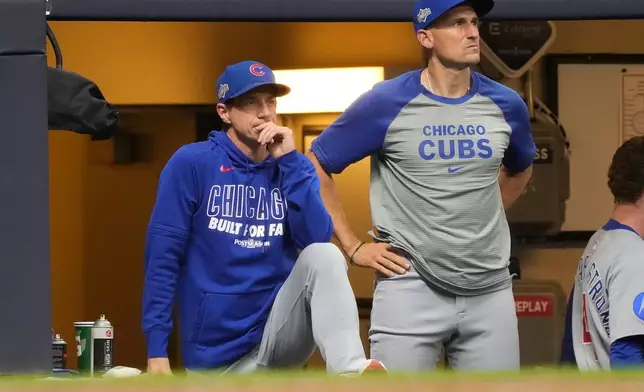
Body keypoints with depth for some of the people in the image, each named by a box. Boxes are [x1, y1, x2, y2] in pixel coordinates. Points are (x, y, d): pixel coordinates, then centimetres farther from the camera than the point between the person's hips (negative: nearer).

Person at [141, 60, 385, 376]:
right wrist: (157, 349, -16)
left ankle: (349, 374, -47)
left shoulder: (293, 168, 7)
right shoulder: (191, 164, -5)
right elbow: (163, 256, -9)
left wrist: (289, 161, -14)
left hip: (280, 335, 1)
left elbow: (317, 240, -9)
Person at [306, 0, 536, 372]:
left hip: (490, 290, 4)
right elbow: (315, 167, 0)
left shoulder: (506, 105, 5)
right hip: (412, 286, -4)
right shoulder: (387, 103, -7)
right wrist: (353, 246, -2)